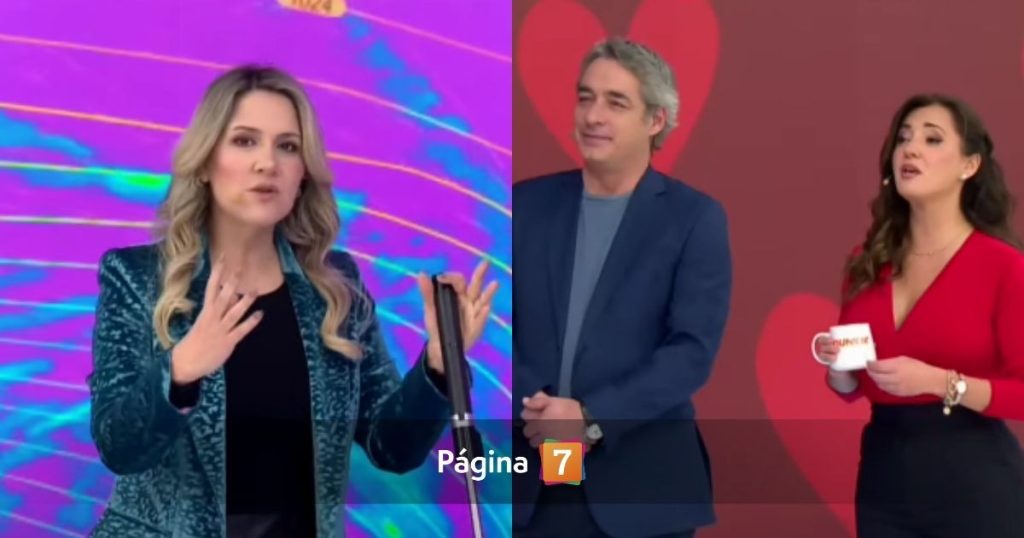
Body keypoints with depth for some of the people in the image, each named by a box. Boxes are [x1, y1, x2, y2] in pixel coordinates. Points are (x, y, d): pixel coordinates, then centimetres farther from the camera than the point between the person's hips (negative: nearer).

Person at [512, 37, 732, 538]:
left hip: (641, 486, -2)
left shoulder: (695, 217, -1)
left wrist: (590, 418, -18)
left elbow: (693, 349, -9)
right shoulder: (526, 203, 8)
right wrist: (529, 408, -14)